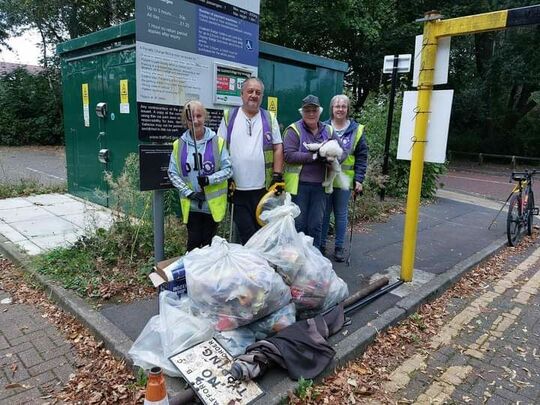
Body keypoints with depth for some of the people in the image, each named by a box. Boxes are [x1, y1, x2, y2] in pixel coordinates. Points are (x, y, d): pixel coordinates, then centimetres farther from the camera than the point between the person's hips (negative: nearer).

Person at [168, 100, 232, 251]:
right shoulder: (179, 145, 1)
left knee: (209, 242, 11)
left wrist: (209, 179, -19)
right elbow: (172, 173, 2)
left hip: (213, 203, -1)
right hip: (191, 204, 1)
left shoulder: (217, 142, -4)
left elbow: (228, 169, -3)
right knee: (194, 241, 6)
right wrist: (188, 193, -8)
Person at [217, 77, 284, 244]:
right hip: (237, 188, -1)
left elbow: (278, 148, 6)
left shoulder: (270, 118, 8)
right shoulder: (229, 116, 5)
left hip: (263, 187, 1)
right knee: (245, 233, 4)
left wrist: (277, 176, -3)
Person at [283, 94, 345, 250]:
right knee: (298, 224, 5)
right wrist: (314, 156, -21)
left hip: (320, 185, 4)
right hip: (299, 185, -4)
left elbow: (343, 151, 12)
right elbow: (289, 155, -15)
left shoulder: (328, 131, 11)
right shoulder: (294, 130, -3)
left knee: (316, 225, 11)